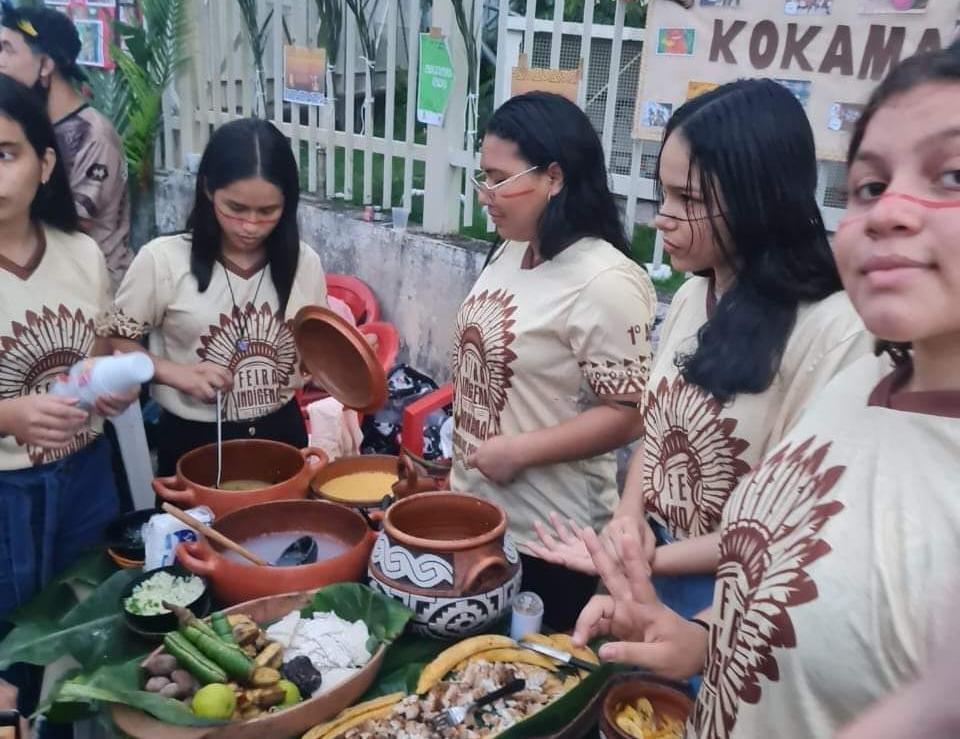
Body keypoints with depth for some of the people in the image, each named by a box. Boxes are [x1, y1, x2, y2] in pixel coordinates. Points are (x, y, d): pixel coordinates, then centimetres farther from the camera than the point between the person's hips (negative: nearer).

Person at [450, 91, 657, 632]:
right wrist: (464, 459, 14)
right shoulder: (512, 252, 4)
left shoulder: (604, 282, -22)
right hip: (476, 509, 8)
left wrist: (518, 451, -24)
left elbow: (628, 415, -22)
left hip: (546, 535, -8)